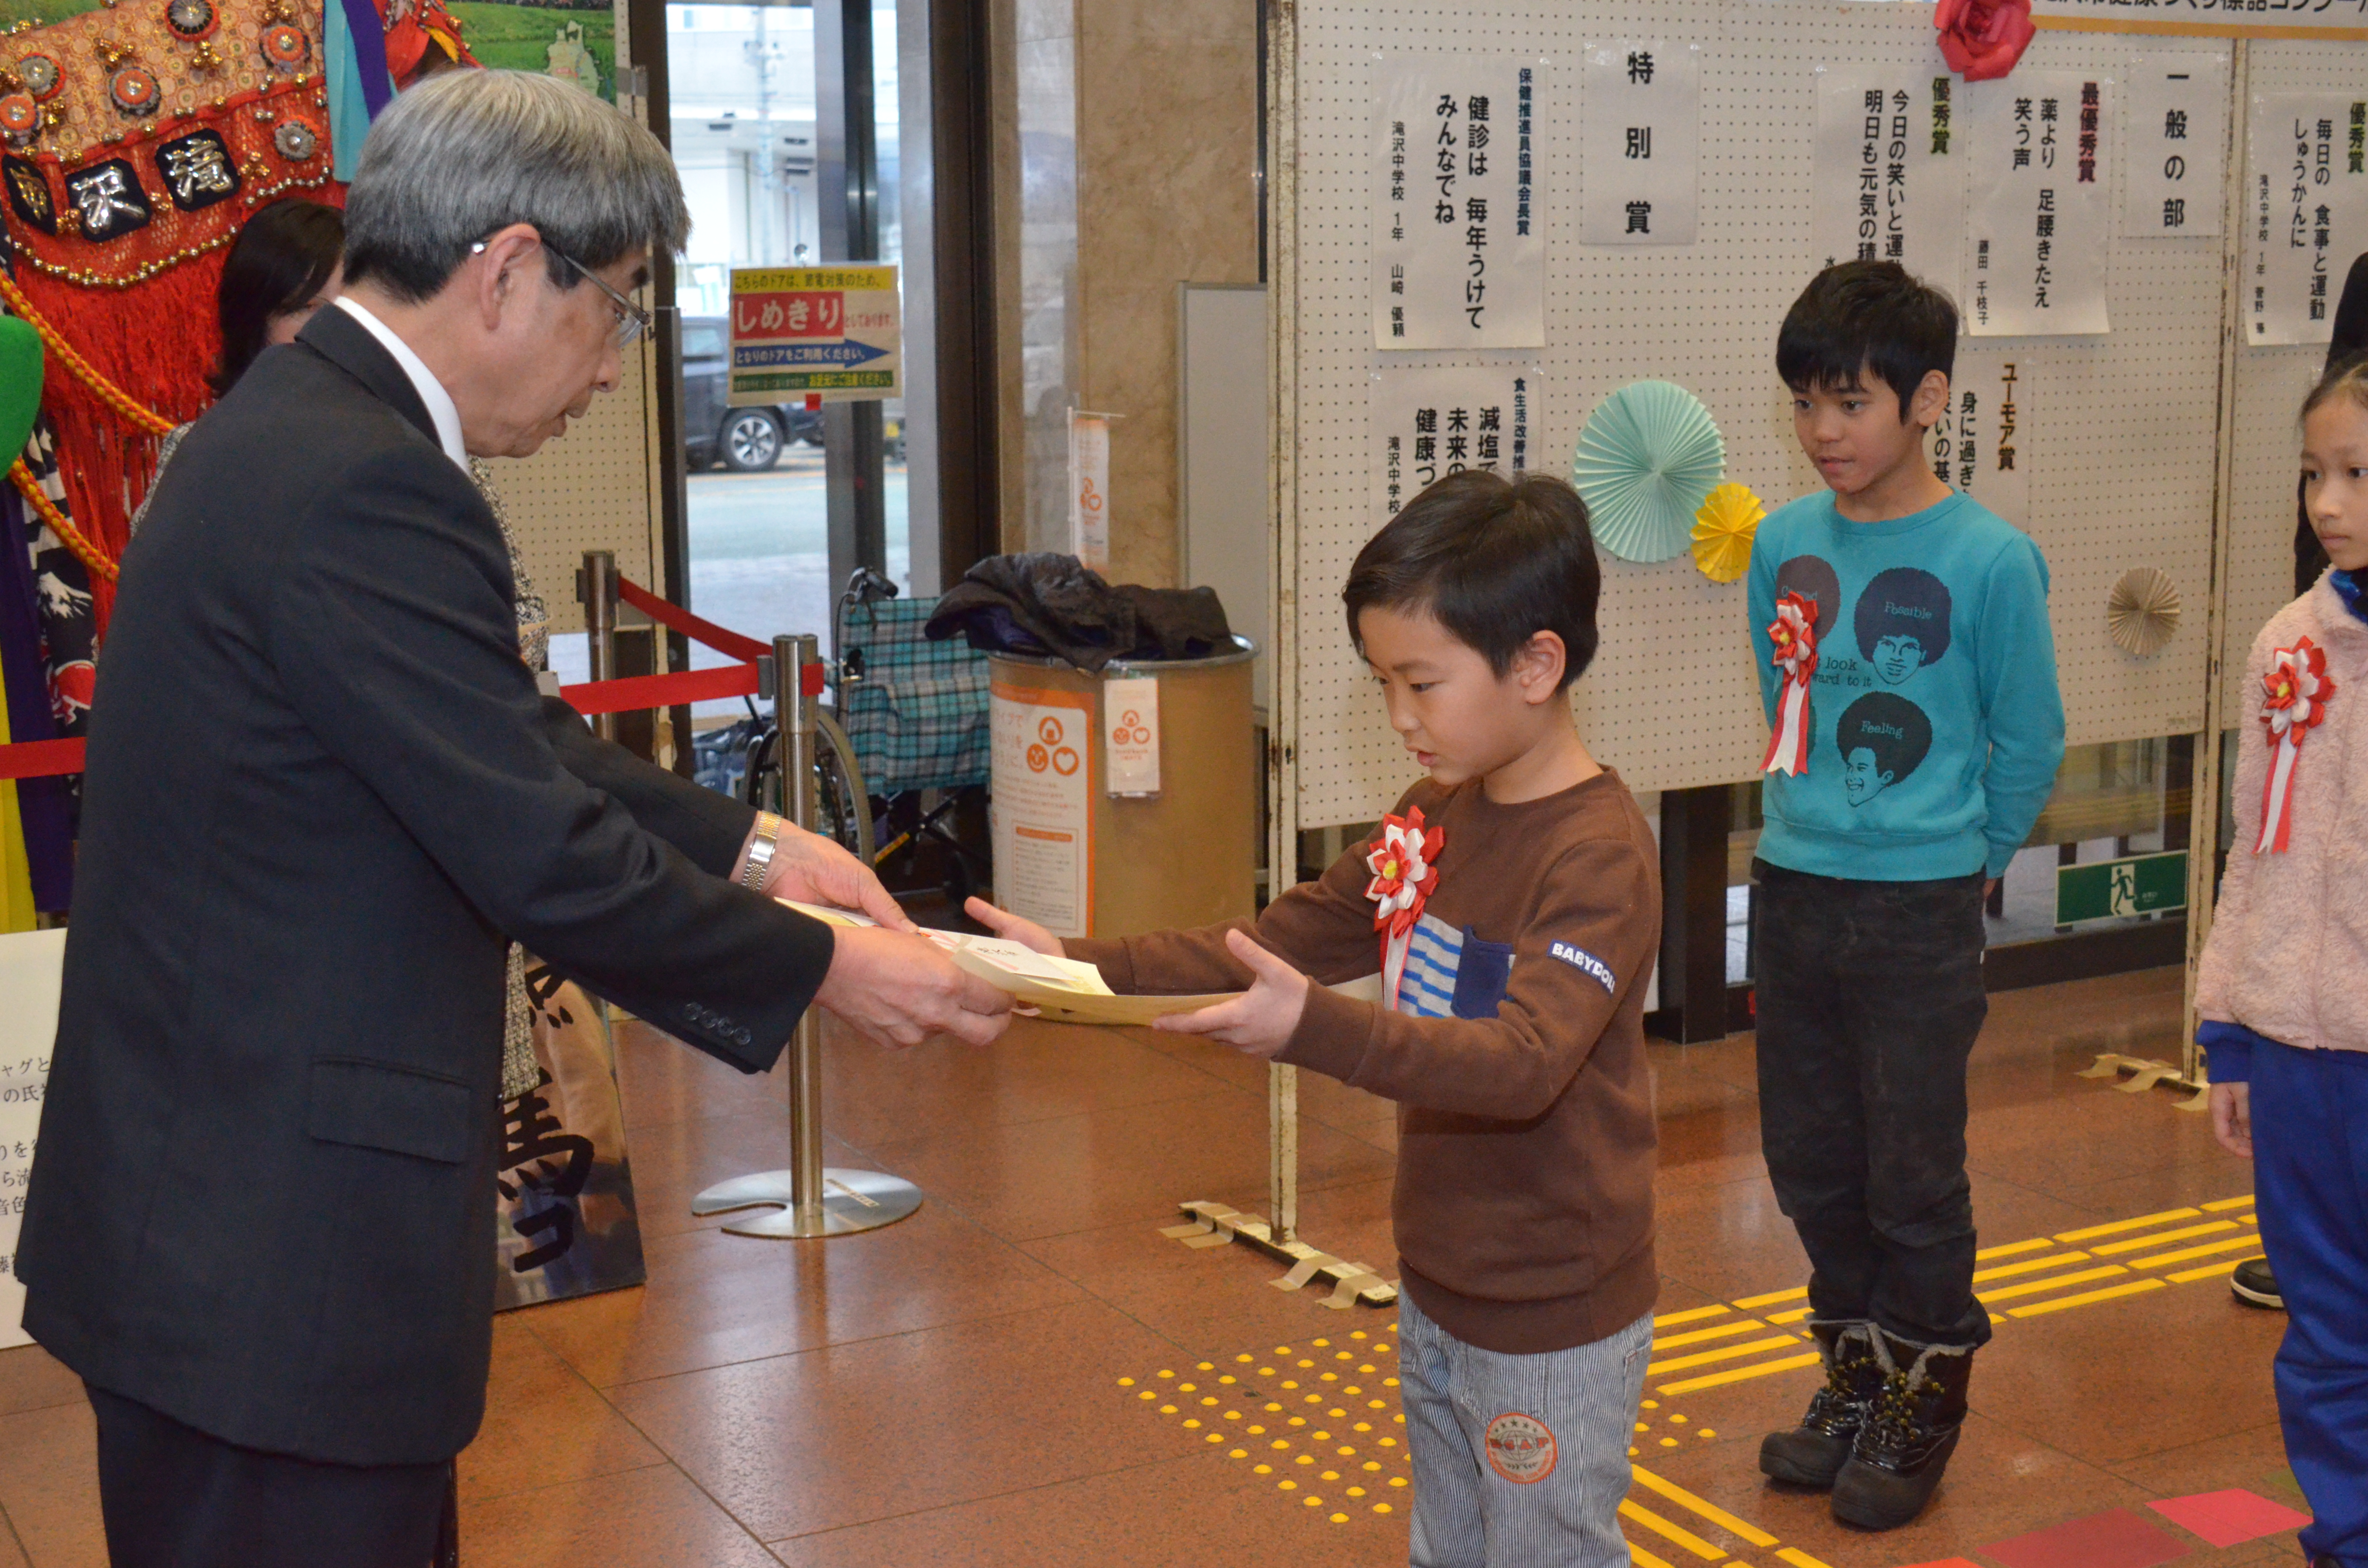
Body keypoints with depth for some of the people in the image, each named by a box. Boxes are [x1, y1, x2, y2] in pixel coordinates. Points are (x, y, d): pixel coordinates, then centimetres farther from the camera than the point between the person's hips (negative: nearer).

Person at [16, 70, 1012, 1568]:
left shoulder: (297, 425, 9)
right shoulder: (364, 489, -23)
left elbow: (518, 745, 16)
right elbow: (540, 855, -21)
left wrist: (748, 845, 11)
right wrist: (819, 968, -9)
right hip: (269, 1259, -10)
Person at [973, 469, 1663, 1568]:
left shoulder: (1601, 856, -23)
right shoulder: (1434, 819, 4)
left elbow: (1524, 1064, -35)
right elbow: (1274, 947, 6)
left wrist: (1314, 1029, -47)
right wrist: (1083, 968, -5)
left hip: (1553, 1328, -8)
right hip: (1435, 1293, 8)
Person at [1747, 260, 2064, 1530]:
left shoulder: (1990, 560, -13)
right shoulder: (1783, 545, 1)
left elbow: (2027, 745, -3)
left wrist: (1961, 861, 7)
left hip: (1920, 910, -5)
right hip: (1792, 893, 5)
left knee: (1914, 1173, 6)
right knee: (1810, 1159, 15)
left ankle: (1922, 1400, 25)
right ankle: (1855, 1373, 34)